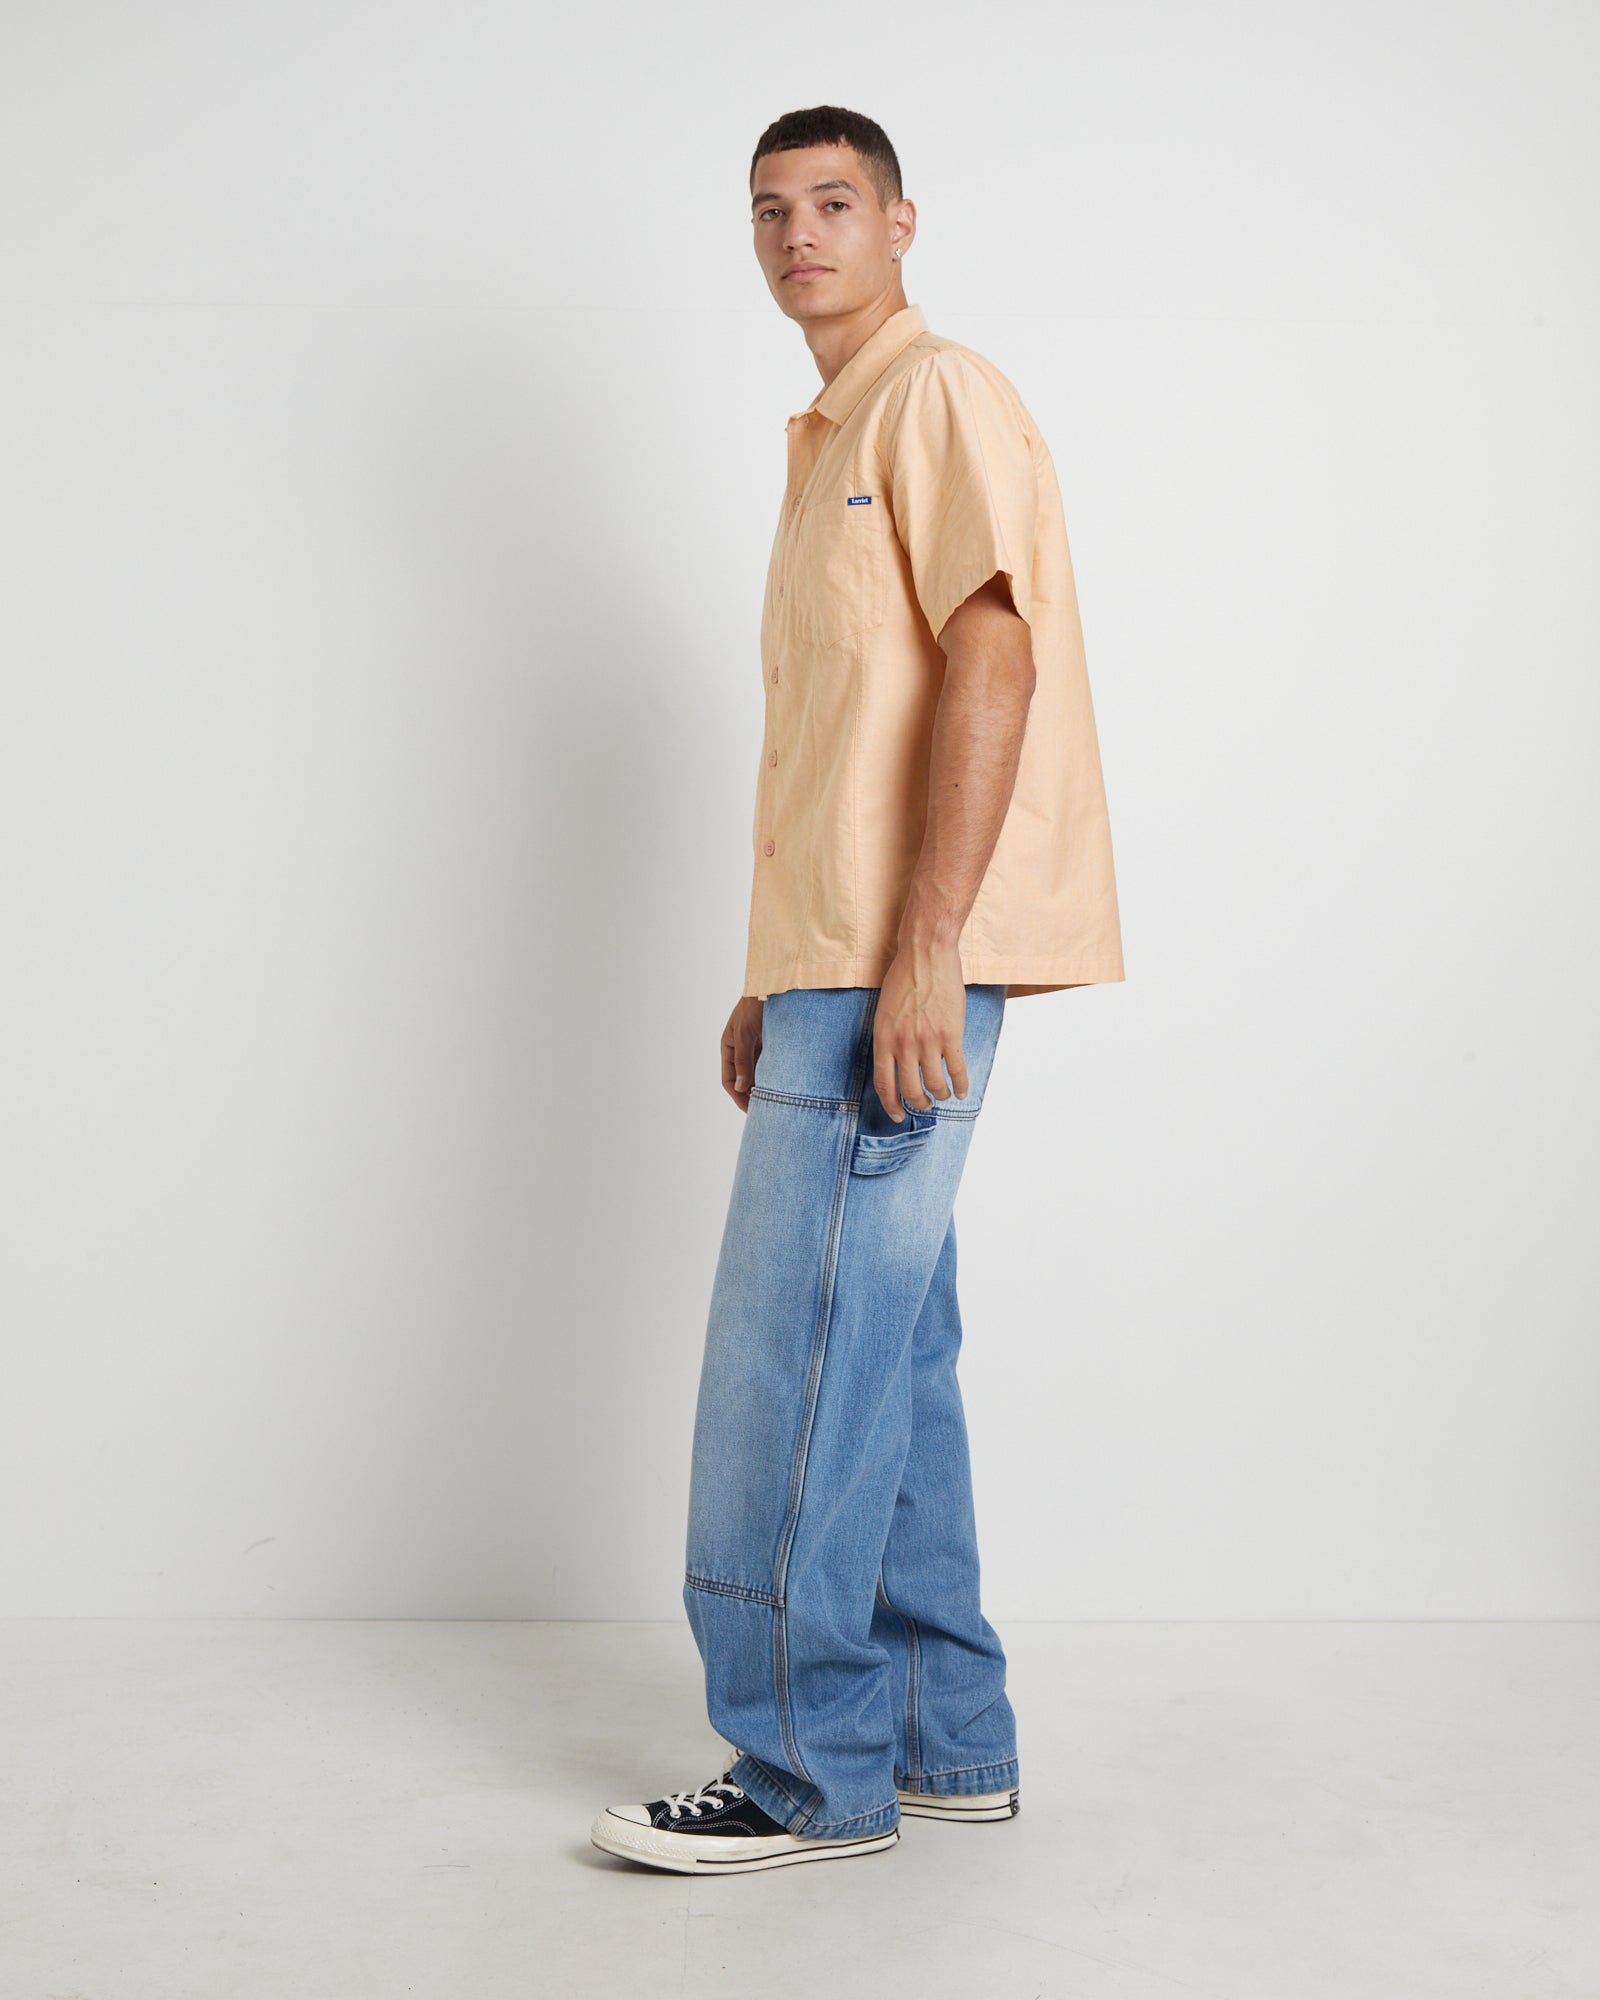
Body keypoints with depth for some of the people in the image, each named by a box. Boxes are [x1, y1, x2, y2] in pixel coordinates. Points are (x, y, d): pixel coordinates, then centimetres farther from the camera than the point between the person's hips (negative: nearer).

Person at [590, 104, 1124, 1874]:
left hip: (902, 967, -10)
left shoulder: (941, 397, -4)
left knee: (798, 1361, -9)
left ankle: (812, 1773, 1)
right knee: (883, 1351, 10)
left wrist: (918, 955, -24)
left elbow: (992, 658, -17)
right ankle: (946, 1745, 19)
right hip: (838, 969, 10)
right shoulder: (830, 445, 25)